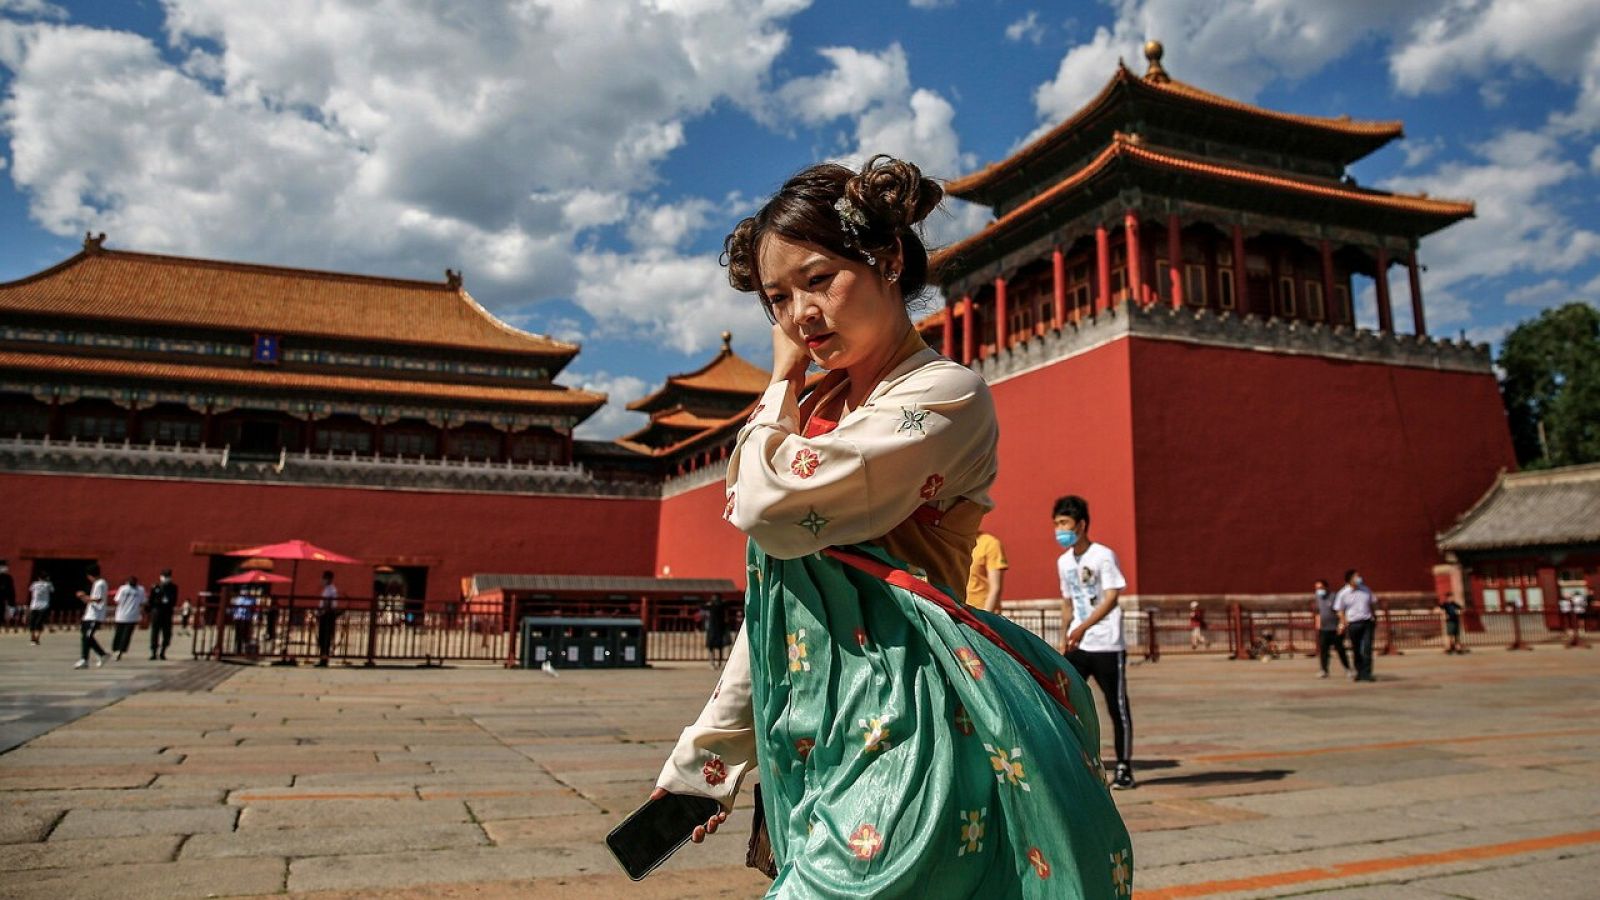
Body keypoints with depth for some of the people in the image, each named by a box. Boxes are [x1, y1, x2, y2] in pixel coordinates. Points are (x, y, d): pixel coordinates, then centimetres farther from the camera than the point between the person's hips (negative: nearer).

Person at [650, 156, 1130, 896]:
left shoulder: (944, 395, -9)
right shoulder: (819, 415, 14)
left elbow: (770, 508, -21)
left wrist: (782, 380, -3)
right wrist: (707, 753, 17)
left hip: (898, 740, -7)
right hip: (821, 741, 7)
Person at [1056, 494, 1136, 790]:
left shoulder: (1103, 556, -10)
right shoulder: (1063, 561, 11)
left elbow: (1112, 598, -17)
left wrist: (1083, 627, -25)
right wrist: (1066, 638, 14)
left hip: (1107, 646, -6)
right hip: (1077, 646, 6)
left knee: (1117, 707, 2)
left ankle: (1124, 768, 14)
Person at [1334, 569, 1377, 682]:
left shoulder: (1365, 590, 6)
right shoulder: (1343, 594, -3)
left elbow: (1372, 604, 18)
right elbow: (1340, 610, 1)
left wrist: (1375, 618, 19)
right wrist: (1343, 624, -9)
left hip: (1367, 622, 2)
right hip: (1353, 624, -2)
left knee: (1367, 648, -7)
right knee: (1356, 650, 7)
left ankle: (1366, 673, -6)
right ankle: (1359, 672, 21)